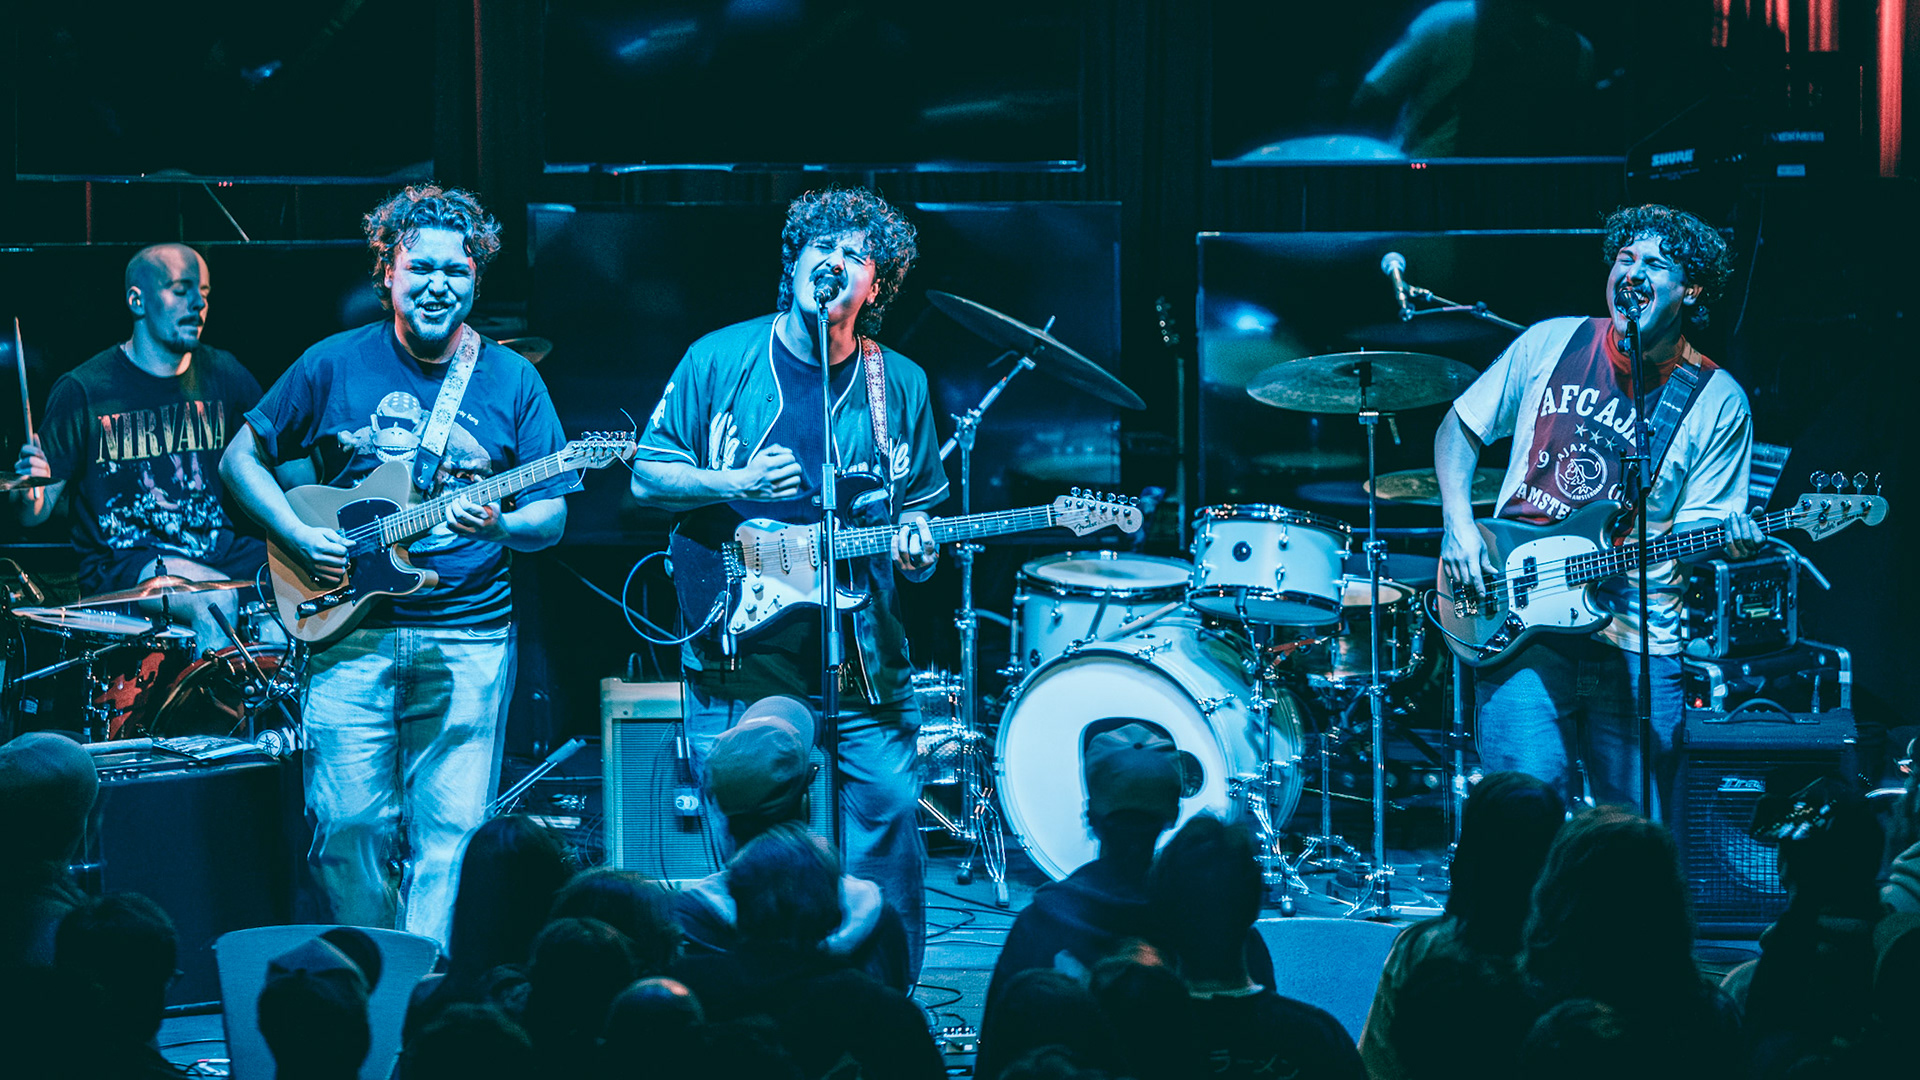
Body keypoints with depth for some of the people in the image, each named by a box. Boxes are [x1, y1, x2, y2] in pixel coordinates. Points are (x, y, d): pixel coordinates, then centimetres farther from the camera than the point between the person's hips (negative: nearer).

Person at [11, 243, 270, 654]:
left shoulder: (224, 376, 9)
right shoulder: (83, 392, -4)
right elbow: (34, 515, -2)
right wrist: (31, 493, -25)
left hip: (217, 548, 5)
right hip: (120, 563, -4)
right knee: (217, 601, -33)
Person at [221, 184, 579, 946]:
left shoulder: (510, 382, 5)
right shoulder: (336, 366, 3)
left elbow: (551, 518, 6)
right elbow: (241, 459, 10)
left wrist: (498, 525, -16)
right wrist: (299, 537, -5)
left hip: (470, 635, 0)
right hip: (351, 627, 0)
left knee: (450, 833, -5)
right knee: (350, 826, -3)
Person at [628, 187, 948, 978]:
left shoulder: (900, 386, 9)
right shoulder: (721, 361, 3)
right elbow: (647, 475, 4)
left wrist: (916, 546, -7)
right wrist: (739, 484, -13)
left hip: (862, 664, 1)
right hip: (739, 656, -1)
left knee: (888, 833, -6)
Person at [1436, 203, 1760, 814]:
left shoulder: (1716, 403, 2)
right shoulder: (1551, 344, 6)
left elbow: (1692, 525, 2)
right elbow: (1461, 426, 15)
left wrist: (1726, 541, -21)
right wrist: (1459, 524, 1)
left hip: (1638, 643, 0)